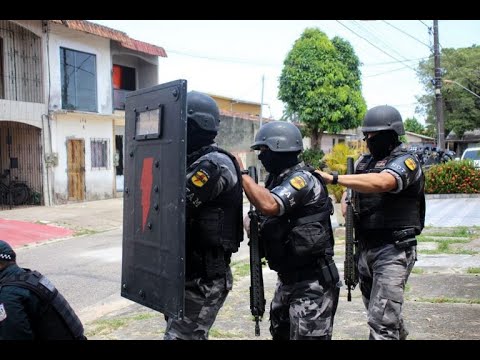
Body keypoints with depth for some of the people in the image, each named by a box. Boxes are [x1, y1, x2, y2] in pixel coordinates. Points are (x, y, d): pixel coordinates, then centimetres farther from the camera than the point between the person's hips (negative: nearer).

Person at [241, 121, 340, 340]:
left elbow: (269, 205, -33)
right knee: (279, 333, 21)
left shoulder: (303, 178, -16)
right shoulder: (278, 179, 12)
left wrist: (241, 173, -22)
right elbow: (268, 217, 18)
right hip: (288, 278, 10)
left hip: (313, 282, -10)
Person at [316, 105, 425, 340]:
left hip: (393, 250, -7)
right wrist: (347, 207, -3)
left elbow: (381, 182, -30)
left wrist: (333, 178, -31)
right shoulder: (364, 161, 14)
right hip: (365, 248, 8)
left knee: (381, 320, -12)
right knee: (380, 310, 21)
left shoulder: (406, 161, -10)